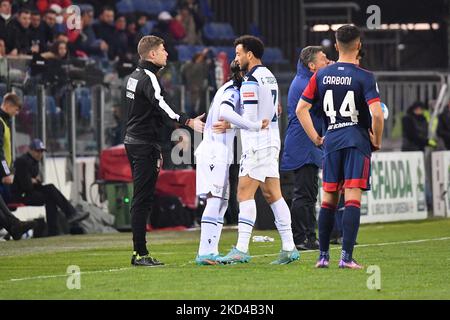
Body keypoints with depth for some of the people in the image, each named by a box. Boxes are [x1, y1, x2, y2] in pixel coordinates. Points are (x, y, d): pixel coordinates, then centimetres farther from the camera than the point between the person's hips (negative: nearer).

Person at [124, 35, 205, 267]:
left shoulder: (135, 76, 18)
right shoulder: (148, 78, -14)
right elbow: (161, 106, -29)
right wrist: (188, 122, -40)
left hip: (133, 141, 10)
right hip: (145, 145, -10)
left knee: (140, 199, 12)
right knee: (142, 199, -10)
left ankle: (139, 253, 13)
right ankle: (140, 254, -11)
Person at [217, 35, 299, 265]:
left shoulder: (251, 81, -13)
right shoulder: (269, 77, 16)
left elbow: (249, 118, -16)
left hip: (256, 143, -9)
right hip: (272, 139, 9)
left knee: (245, 193, -10)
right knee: (273, 194, 9)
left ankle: (241, 249, -16)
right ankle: (289, 248, 7)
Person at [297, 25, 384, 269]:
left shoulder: (321, 75, 5)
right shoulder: (364, 77, -9)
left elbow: (301, 109, 5)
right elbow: (376, 113, -18)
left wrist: (315, 138, 11)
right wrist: (377, 140, -3)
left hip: (331, 141, 4)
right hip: (357, 141, -4)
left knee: (328, 199, 12)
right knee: (352, 199, -6)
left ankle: (323, 256, 14)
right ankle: (346, 257, -12)